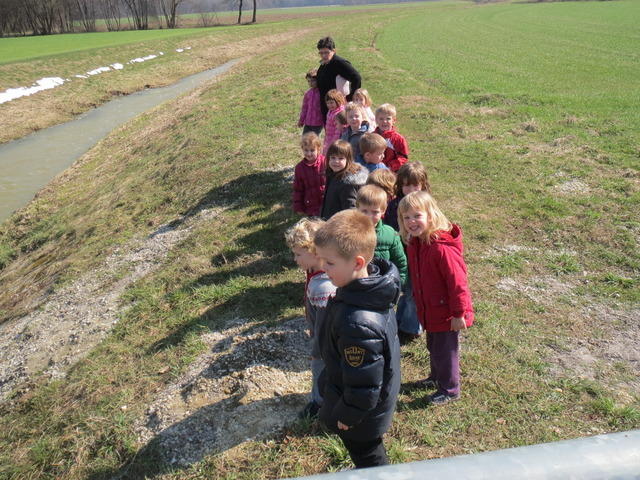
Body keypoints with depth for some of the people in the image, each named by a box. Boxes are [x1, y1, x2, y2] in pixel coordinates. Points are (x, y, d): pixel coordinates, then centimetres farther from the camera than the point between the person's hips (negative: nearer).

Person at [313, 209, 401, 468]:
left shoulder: (358, 323, -42)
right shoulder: (372, 286, -13)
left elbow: (363, 384, -30)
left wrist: (347, 415, -13)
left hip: (363, 410, -8)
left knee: (365, 453, 20)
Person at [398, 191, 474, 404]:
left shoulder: (442, 247, -30)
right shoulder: (414, 243, -2)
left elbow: (457, 282, -26)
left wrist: (459, 314, -21)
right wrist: (417, 299, 17)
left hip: (446, 313, -8)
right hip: (429, 311, 8)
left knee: (445, 351, 10)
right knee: (433, 347, 26)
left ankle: (449, 389, 31)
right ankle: (437, 377, 49)